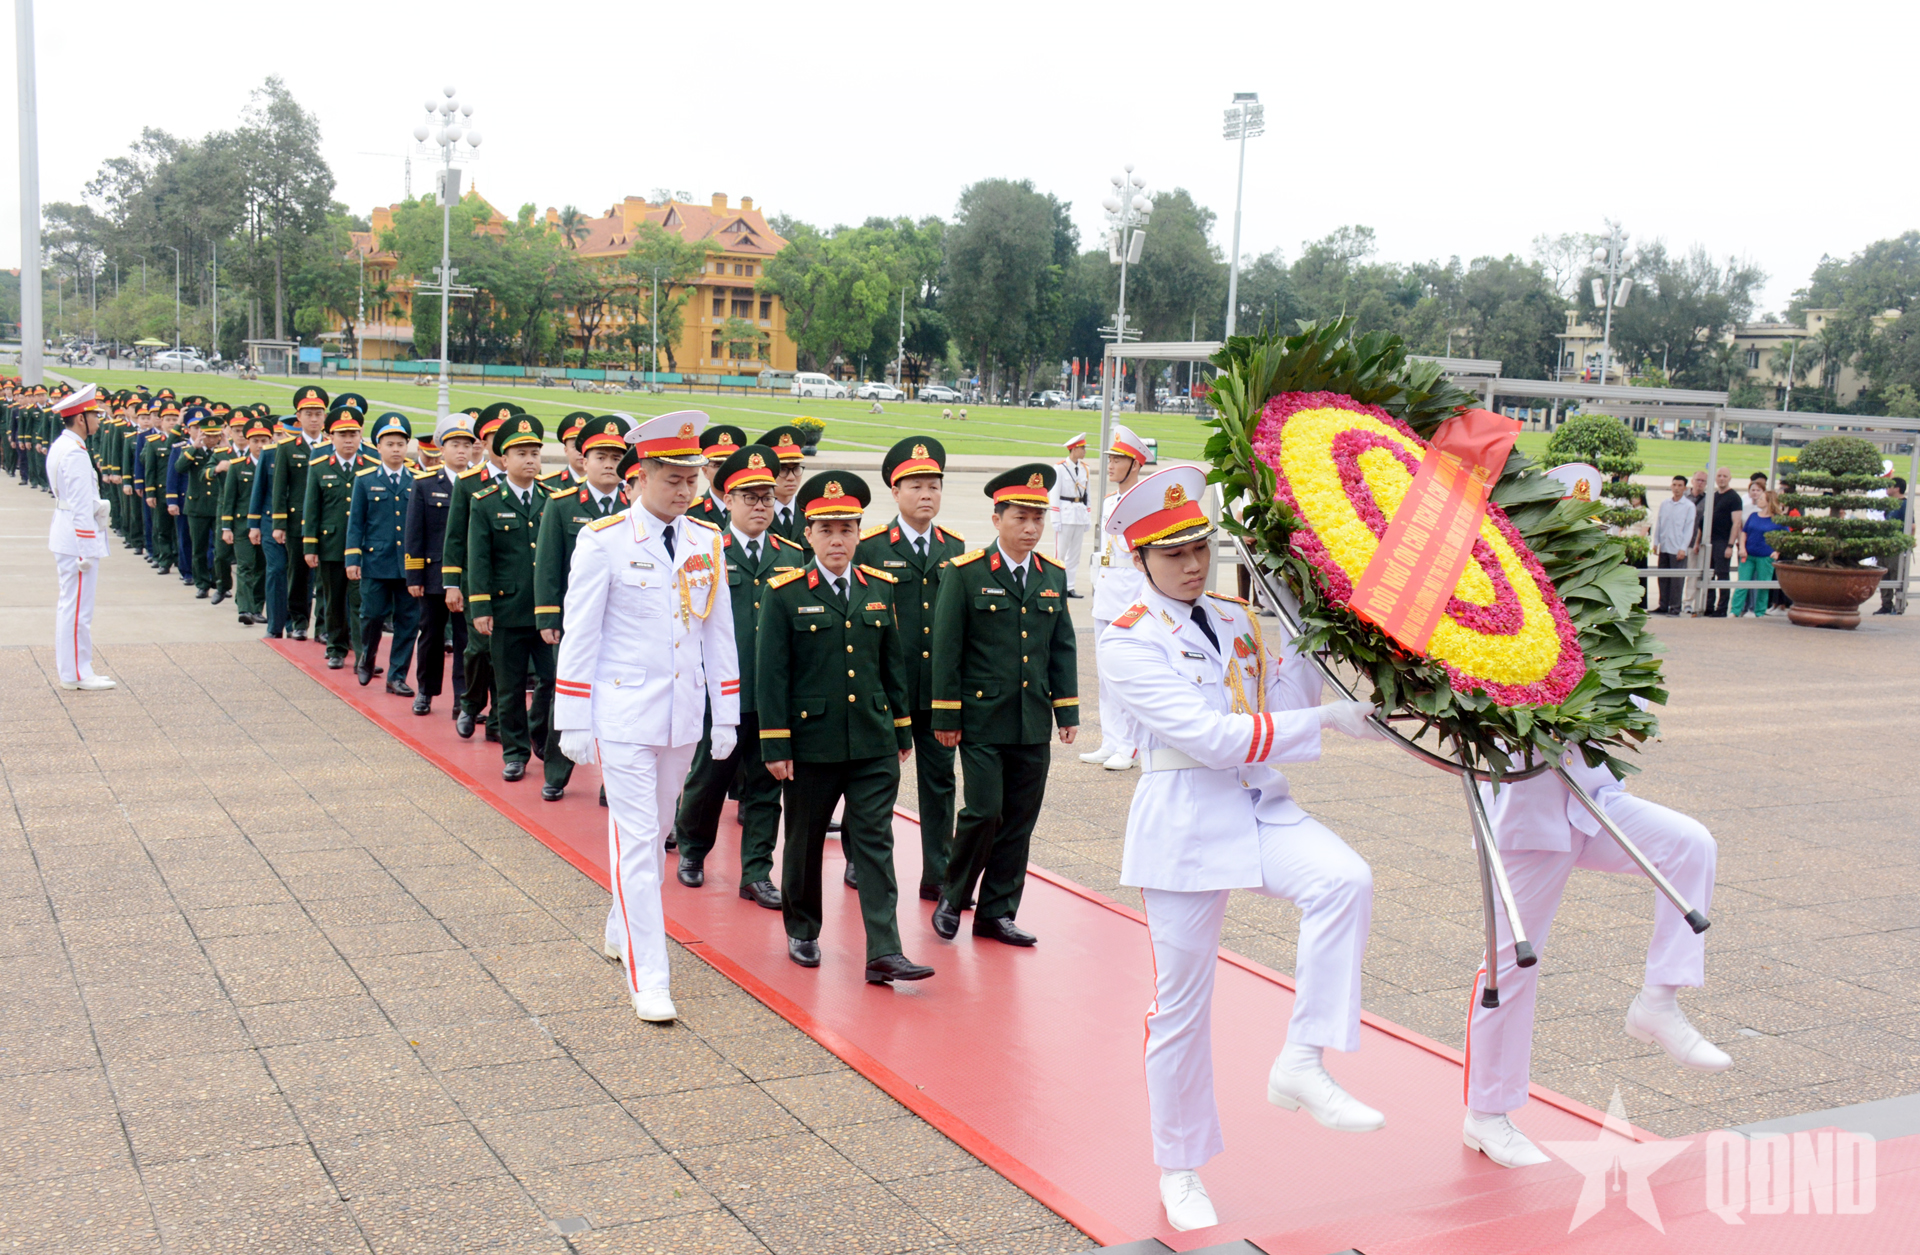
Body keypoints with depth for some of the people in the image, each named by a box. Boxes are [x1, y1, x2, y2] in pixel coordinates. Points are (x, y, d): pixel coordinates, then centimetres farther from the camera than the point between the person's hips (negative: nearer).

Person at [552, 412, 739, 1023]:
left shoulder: (707, 542, 5)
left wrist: (725, 717, 8)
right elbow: (578, 635, -6)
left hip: (684, 714, 5)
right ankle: (647, 976, -2)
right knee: (636, 837, -6)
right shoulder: (603, 541, -8)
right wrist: (574, 722, -8)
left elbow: (720, 633, 10)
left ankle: (621, 930, 37)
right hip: (624, 713, -5)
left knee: (657, 829, 17)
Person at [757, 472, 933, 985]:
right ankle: (802, 932, 32)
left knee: (875, 844, -2)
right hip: (810, 744, -2)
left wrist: (902, 732, 11)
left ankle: (884, 954, -3)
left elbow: (893, 665, 12)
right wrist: (775, 746, -10)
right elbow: (770, 674, -6)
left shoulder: (880, 588, 6)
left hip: (874, 745, 2)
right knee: (805, 842, 12)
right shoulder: (785, 594, -5)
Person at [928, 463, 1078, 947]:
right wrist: (946, 715, -8)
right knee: (984, 813, -8)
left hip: (1034, 724, 5)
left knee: (1020, 820, 7)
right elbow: (946, 648, -6)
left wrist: (1067, 710, 9)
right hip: (982, 720, -5)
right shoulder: (966, 573, -6)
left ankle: (997, 912, 19)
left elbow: (1062, 648, 14)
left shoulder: (1053, 575, 9)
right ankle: (952, 897, 14)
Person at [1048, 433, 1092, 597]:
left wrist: (1088, 517, 13)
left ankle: (1070, 587, 13)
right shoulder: (1060, 468, -8)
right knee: (1060, 552, -3)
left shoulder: (1084, 468, 10)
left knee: (1075, 553, 7)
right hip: (1065, 514, -6)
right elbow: (1054, 494, -8)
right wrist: (1055, 519, -12)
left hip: (1080, 515, 6)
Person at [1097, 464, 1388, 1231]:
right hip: (1186, 821, -5)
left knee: (1344, 879, -26)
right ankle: (1179, 1171, 24)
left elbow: (1289, 711, 6)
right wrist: (1326, 722, -21)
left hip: (1262, 806, 5)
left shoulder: (1238, 619, 9)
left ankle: (1301, 1064, -15)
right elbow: (1209, 736, -20)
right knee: (1182, 1001, 5)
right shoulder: (1129, 642, -10)